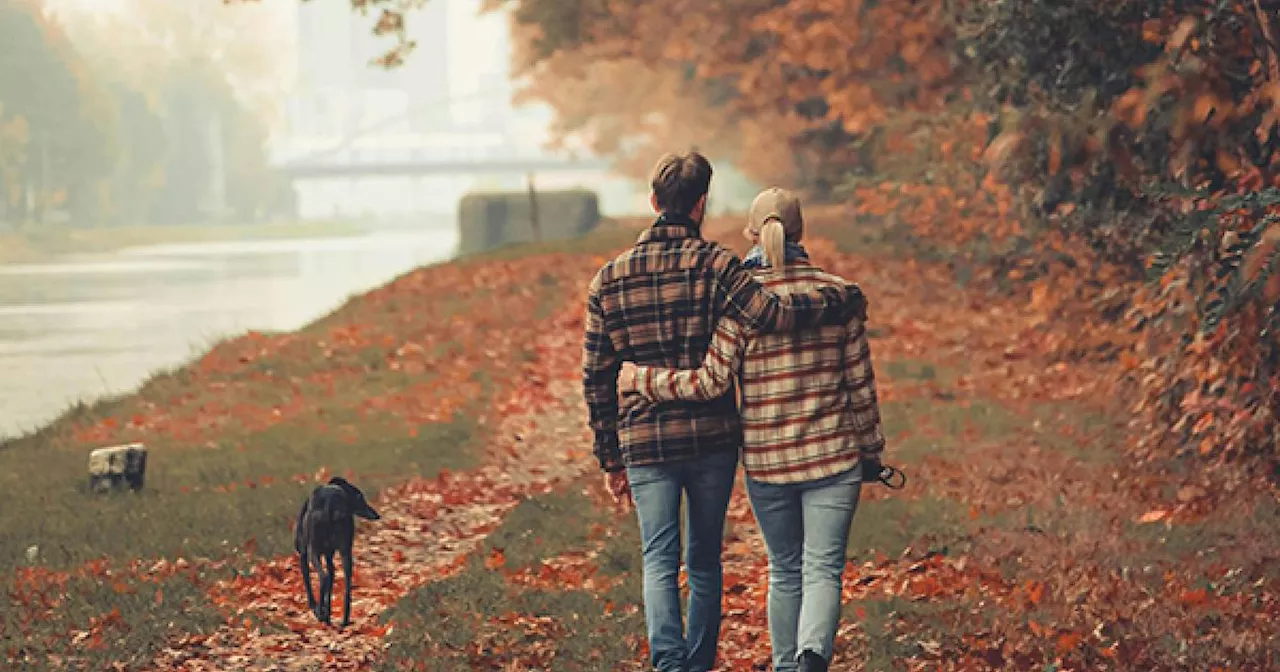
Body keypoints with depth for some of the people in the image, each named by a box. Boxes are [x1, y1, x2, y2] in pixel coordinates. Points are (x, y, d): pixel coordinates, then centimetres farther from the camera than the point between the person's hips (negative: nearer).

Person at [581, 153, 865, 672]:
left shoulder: (608, 279, 3)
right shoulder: (713, 264, -8)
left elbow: (596, 378, 5)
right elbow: (773, 316, -20)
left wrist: (610, 459, 12)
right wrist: (845, 299, -5)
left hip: (645, 441, 1)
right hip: (712, 436, -1)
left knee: (660, 560, 3)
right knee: (704, 561, 14)